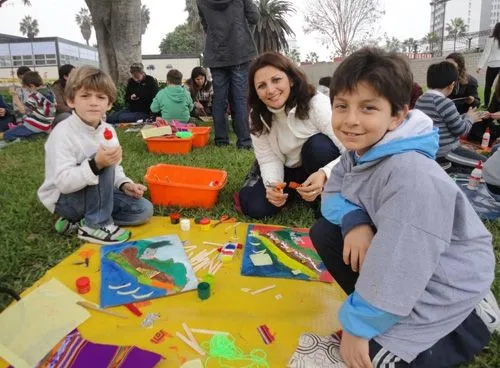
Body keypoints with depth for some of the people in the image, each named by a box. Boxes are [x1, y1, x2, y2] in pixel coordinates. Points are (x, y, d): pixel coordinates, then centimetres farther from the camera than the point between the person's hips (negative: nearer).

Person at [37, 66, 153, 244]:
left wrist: (124, 184, -12)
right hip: (64, 199, -7)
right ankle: (96, 223, -17)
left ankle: (76, 222, -1)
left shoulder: (108, 130, -2)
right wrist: (96, 164, -45)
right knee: (102, 164, -31)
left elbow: (114, 168, 9)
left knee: (143, 210, -5)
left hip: (92, 194, 7)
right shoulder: (62, 133, -23)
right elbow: (64, 182, -30)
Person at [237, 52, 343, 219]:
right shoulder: (257, 115, -11)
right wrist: (272, 184, -34)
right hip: (288, 171, 3)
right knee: (255, 207, -19)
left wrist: (323, 175, -46)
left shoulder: (318, 105, -26)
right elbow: (269, 159, -12)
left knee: (318, 145, -35)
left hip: (318, 172, -3)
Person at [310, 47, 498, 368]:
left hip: (442, 283, -7)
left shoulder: (410, 178, -34)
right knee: (324, 232, -3)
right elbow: (332, 194, 2)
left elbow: (396, 271, -31)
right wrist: (354, 222, -20)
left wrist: (357, 325, -19)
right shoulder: (360, 151, -7)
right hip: (399, 260, 8)